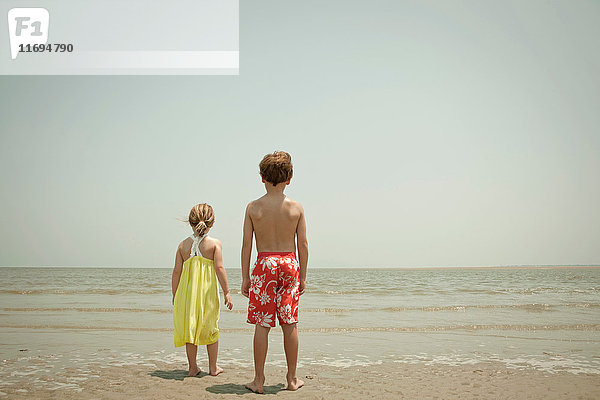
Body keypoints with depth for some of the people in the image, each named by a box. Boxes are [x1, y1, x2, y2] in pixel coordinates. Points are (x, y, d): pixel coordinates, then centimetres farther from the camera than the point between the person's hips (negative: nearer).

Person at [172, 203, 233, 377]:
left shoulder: (183, 244, 5)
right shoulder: (215, 243, -3)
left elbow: (177, 271, 4)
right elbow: (219, 268, -11)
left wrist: (175, 295, 12)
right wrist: (227, 292, -8)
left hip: (187, 291, 2)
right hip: (208, 291, -2)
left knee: (190, 328, 11)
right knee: (211, 329, 12)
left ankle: (193, 367, 16)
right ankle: (213, 367, 19)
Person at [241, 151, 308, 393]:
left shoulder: (253, 207, -2)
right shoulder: (296, 208, 0)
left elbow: (247, 244, -2)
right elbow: (303, 244, 1)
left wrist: (245, 277, 4)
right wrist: (302, 277, 9)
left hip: (264, 264, -1)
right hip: (289, 263, 1)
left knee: (262, 325, 4)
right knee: (289, 324, 8)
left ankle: (258, 380, 10)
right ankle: (292, 379, 17)